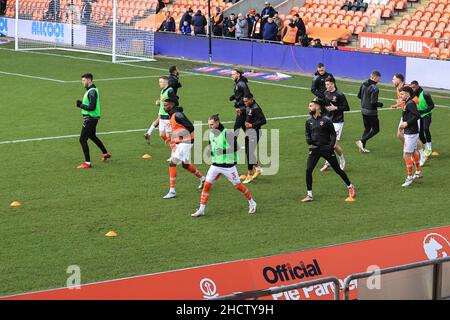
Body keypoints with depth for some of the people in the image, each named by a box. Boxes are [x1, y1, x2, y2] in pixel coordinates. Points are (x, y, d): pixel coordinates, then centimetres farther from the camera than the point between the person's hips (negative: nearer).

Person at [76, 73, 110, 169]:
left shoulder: (92, 92, -20)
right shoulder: (91, 90, 13)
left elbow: (92, 107, -26)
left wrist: (81, 106, -16)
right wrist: (82, 103, 6)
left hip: (90, 118, -11)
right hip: (92, 118, 11)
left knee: (82, 139, -10)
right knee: (92, 136, 29)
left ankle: (87, 163, -8)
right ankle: (106, 153, 44)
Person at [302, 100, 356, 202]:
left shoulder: (326, 120, -6)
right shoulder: (309, 121, 6)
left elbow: (333, 134, -2)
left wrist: (331, 146, -13)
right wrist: (308, 140, -9)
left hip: (326, 148, -3)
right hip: (314, 149, 3)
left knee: (337, 169, 3)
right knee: (308, 170, -9)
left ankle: (350, 187, 21)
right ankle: (309, 195, -1)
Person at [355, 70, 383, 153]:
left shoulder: (363, 84, 2)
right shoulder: (374, 89, -23)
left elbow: (359, 96, 12)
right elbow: (373, 102, -25)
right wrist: (380, 104, -7)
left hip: (363, 109, 8)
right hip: (371, 112, -8)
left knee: (367, 128, 20)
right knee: (375, 130, 6)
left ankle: (362, 147, 18)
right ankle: (362, 141, -6)